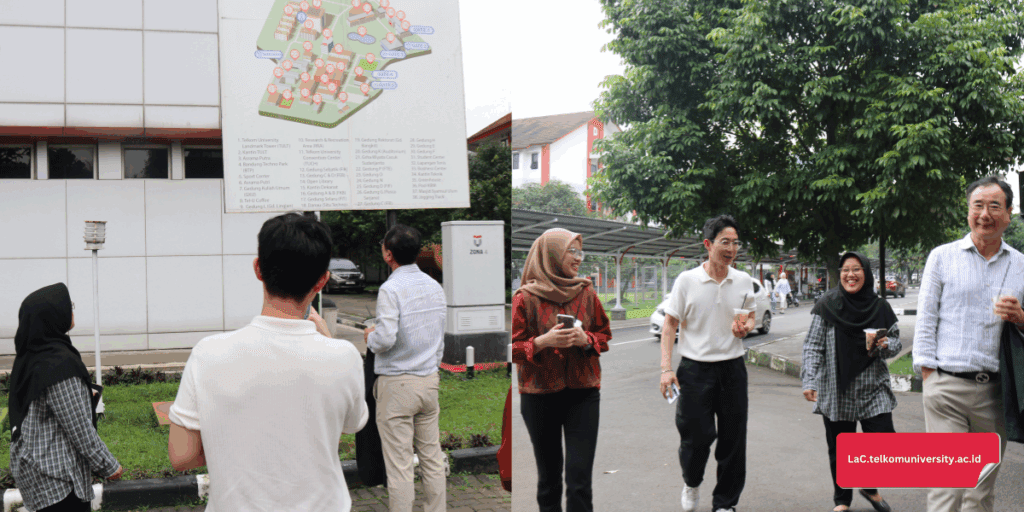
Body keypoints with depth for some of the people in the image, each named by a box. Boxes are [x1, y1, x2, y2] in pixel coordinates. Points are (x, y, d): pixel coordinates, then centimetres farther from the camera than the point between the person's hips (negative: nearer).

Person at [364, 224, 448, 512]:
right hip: (430, 380, 7)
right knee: (432, 458, 13)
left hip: (397, 383, -7)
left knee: (399, 464, -1)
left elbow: (385, 339, -23)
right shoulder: (435, 287, 7)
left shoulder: (391, 289, -15)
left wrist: (370, 336, -1)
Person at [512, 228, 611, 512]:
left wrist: (585, 340, -8)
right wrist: (543, 342, -19)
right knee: (548, 475, 8)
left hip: (583, 393, 2)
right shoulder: (525, 298, -4)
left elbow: (605, 335, 13)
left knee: (580, 476, -6)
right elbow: (512, 348, -2)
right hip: (539, 395, -1)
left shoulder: (586, 293, 6)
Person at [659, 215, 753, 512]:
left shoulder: (744, 281, 4)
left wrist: (745, 328, -8)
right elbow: (670, 325, -2)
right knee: (696, 437, -1)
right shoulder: (686, 281, -5)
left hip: (732, 368, 3)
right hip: (695, 368, -3)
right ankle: (691, 483, 30)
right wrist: (666, 368, -10)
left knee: (733, 439, 5)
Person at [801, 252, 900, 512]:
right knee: (839, 451, 6)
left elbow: (896, 341, 13)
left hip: (873, 390, 2)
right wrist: (809, 381, -12)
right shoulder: (828, 304, -3)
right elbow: (813, 346, -3)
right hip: (836, 391, -2)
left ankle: (869, 486, 26)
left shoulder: (880, 307, 4)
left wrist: (884, 345, -11)